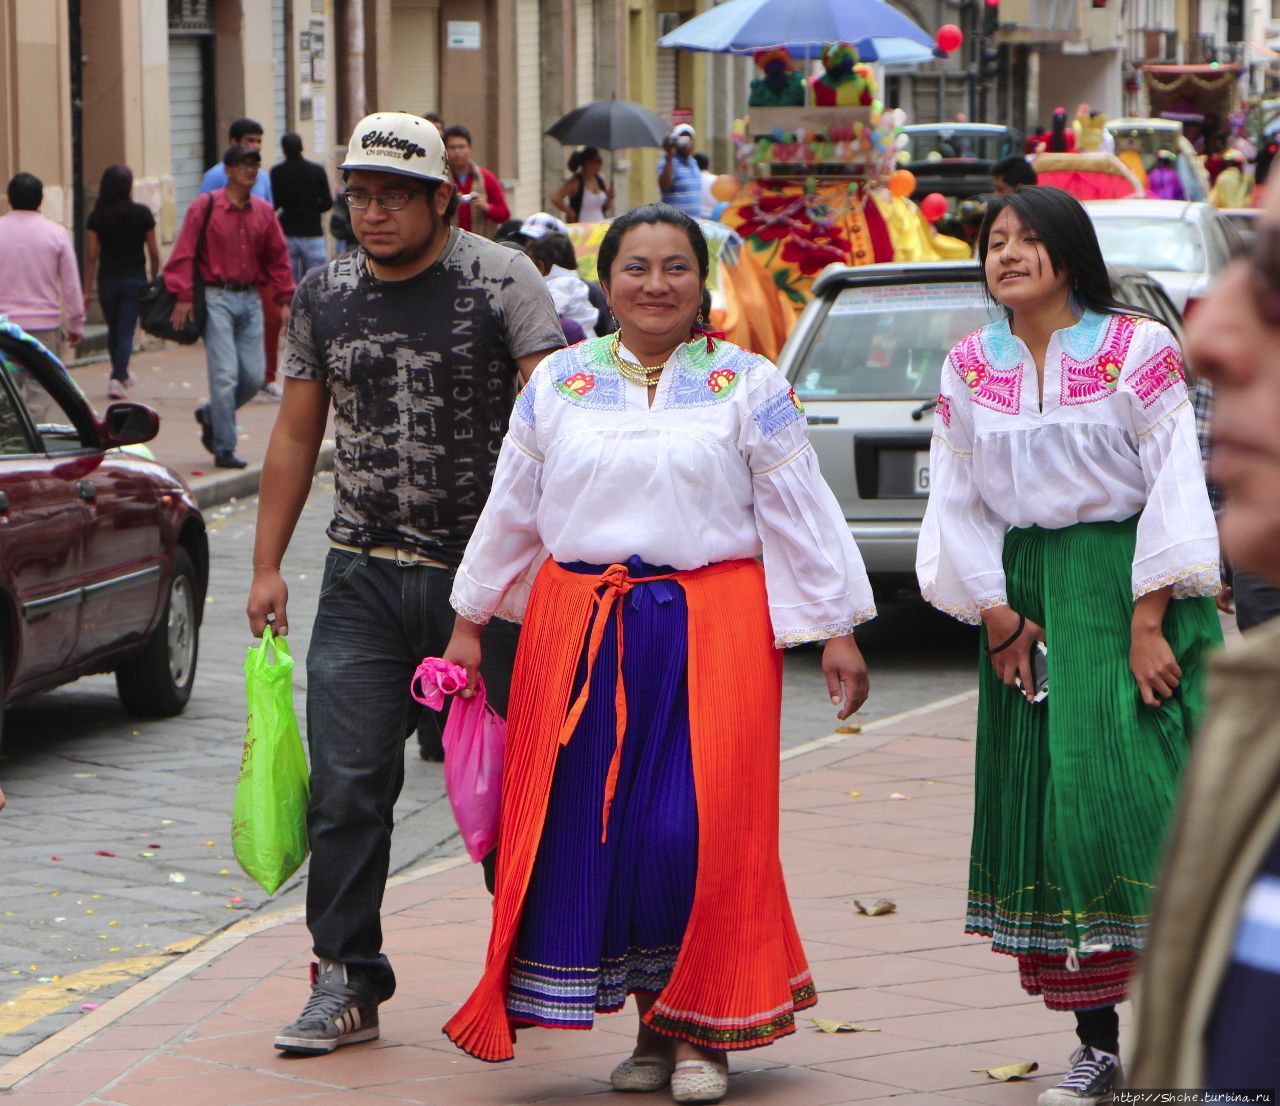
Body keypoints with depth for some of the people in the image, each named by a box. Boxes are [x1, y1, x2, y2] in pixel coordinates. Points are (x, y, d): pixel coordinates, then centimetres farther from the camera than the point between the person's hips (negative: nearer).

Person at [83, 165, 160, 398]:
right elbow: (154, 253, -1)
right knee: (126, 332, -1)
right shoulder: (142, 213, -4)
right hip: (135, 280, -2)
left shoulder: (96, 217, -3)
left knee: (114, 331, 18)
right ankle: (118, 378, -15)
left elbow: (91, 255, -4)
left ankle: (121, 374, 35)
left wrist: (87, 290, 1)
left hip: (107, 280, 2)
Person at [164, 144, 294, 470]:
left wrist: (284, 299, 9)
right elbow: (184, 254, -7)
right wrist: (183, 296, -13)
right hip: (217, 298, -5)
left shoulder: (264, 211, 10)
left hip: (250, 299, 5)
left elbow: (277, 258, 15)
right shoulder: (204, 207, -5)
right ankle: (224, 449, -1)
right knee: (225, 375, -10)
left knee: (254, 377, 2)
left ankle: (210, 416, 29)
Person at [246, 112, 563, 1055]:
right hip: (364, 578, 3)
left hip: (486, 576, -3)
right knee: (346, 784, -3)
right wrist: (267, 565, 12)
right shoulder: (324, 297, 9)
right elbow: (296, 435, 16)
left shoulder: (501, 281, -5)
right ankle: (347, 981, 5)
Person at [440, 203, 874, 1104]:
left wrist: (836, 631, 1)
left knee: (699, 828, -9)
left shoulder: (749, 386, 5)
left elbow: (801, 513, 4)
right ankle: (650, 1029, 12)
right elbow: (510, 511, 17)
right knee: (589, 824, -1)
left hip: (712, 630, -3)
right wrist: (470, 624, 16)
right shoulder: (558, 381, 12)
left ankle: (702, 1030, 5)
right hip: (580, 626, 3)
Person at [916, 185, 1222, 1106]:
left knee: (1136, 794, -11)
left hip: (1126, 588, -4)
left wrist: (1146, 625, -14)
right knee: (1041, 800, 2)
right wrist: (997, 616, -2)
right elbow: (958, 503, 9)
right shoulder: (970, 368, 8)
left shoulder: (1137, 350, -5)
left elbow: (1175, 487, -8)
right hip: (1026, 596, 4)